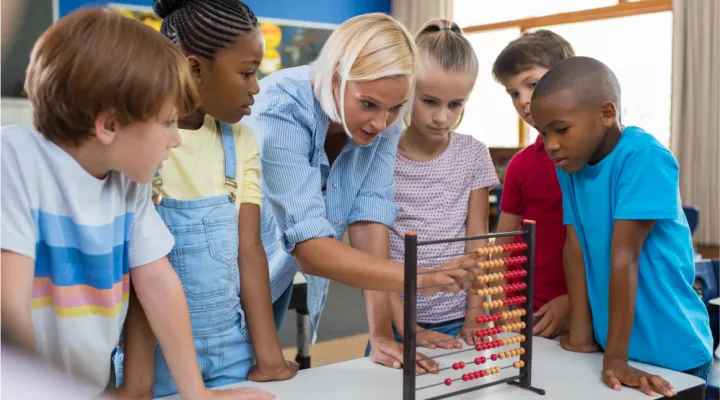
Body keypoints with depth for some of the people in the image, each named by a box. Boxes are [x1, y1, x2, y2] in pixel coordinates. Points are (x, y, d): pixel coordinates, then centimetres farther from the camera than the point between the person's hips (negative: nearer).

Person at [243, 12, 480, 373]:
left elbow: (369, 216, -18)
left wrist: (381, 334, -24)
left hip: (278, 275, 5)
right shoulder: (282, 111, -32)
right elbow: (309, 248, -37)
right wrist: (420, 279, -47)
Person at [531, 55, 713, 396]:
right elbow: (575, 248, -5)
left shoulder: (644, 157, -21)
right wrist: (581, 335, -8)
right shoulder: (570, 163, -1)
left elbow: (624, 257, -24)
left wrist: (615, 357, -23)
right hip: (609, 341, 6)